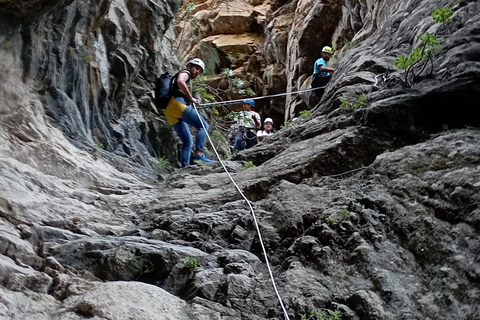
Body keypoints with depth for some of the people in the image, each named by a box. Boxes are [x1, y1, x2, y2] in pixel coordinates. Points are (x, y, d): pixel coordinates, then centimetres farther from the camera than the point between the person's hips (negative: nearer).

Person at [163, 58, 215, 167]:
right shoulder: (185, 72, 10)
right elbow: (180, 81, -14)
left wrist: (191, 101, 21)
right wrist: (191, 98, -11)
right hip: (177, 103, -9)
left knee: (187, 142, 7)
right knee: (203, 126, -15)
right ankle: (198, 154, -29)